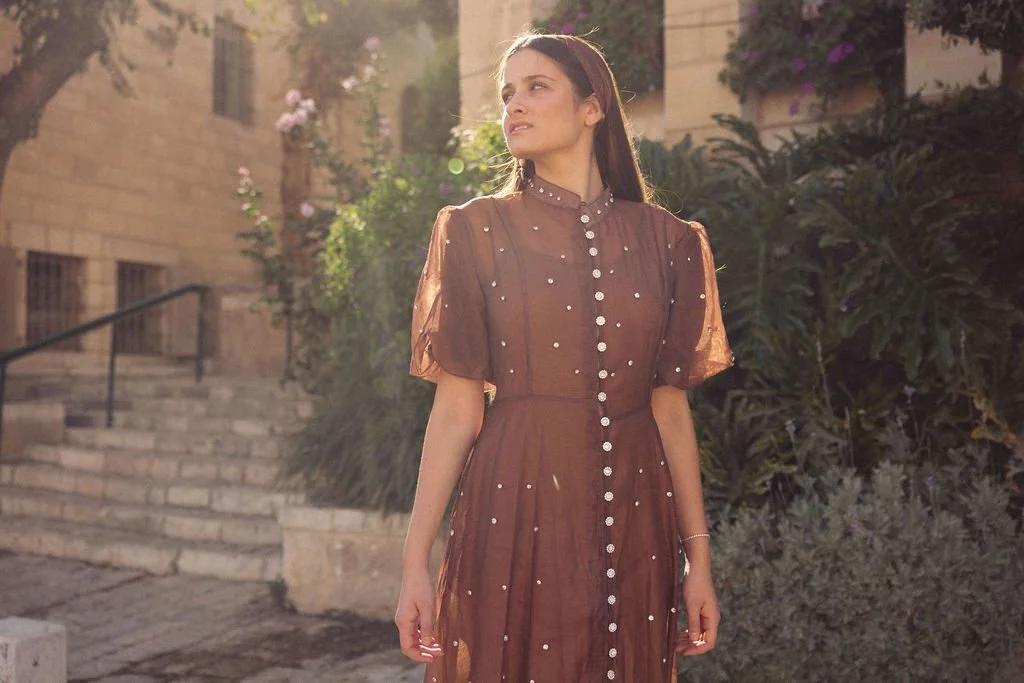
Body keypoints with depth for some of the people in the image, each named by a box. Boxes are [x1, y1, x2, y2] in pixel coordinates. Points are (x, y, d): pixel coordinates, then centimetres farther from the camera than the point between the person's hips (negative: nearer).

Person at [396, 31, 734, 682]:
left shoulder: (662, 239, 7)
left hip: (632, 516, 2)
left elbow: (671, 407, 7)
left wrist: (699, 556, 4)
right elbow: (457, 407, -2)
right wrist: (416, 561, -7)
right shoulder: (479, 231, 2)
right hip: (516, 509, -2)